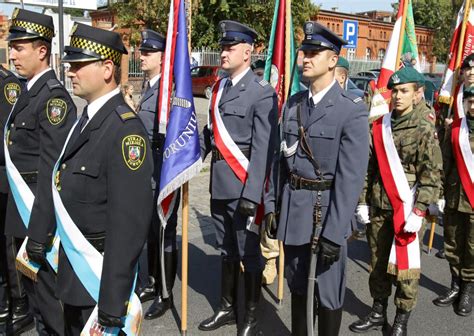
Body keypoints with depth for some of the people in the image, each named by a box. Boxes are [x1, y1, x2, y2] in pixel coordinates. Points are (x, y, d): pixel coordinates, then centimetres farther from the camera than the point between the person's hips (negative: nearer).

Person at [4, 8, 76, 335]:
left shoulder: (53, 96, -19)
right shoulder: (30, 91, 11)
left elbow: (52, 170, -23)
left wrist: (39, 231, -24)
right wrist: (23, 221, 15)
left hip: (40, 213, -9)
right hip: (22, 208, 9)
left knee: (47, 288, 4)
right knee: (31, 281, 21)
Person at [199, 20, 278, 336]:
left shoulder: (262, 92, -11)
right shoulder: (219, 88, 12)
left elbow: (263, 147, -16)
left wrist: (252, 193, -21)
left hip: (244, 185, -7)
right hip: (219, 183, 7)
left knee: (248, 251, 6)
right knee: (227, 249, 19)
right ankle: (227, 308, 35)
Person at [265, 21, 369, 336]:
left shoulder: (352, 108, -11)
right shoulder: (292, 104, 7)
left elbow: (351, 175, -16)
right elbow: (281, 159, 11)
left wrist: (333, 232, -18)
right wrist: (273, 205, 8)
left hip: (329, 207, -5)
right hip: (292, 205, 6)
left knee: (329, 289, 7)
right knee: (296, 282, 20)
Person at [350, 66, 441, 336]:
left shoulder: (424, 128, -6)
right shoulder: (380, 125, 7)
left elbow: (431, 175, -10)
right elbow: (369, 166, 10)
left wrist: (418, 212, -15)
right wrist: (363, 201, 6)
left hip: (408, 209, -4)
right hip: (378, 208, 4)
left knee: (405, 265, 3)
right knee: (377, 262, 13)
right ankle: (378, 312, 28)